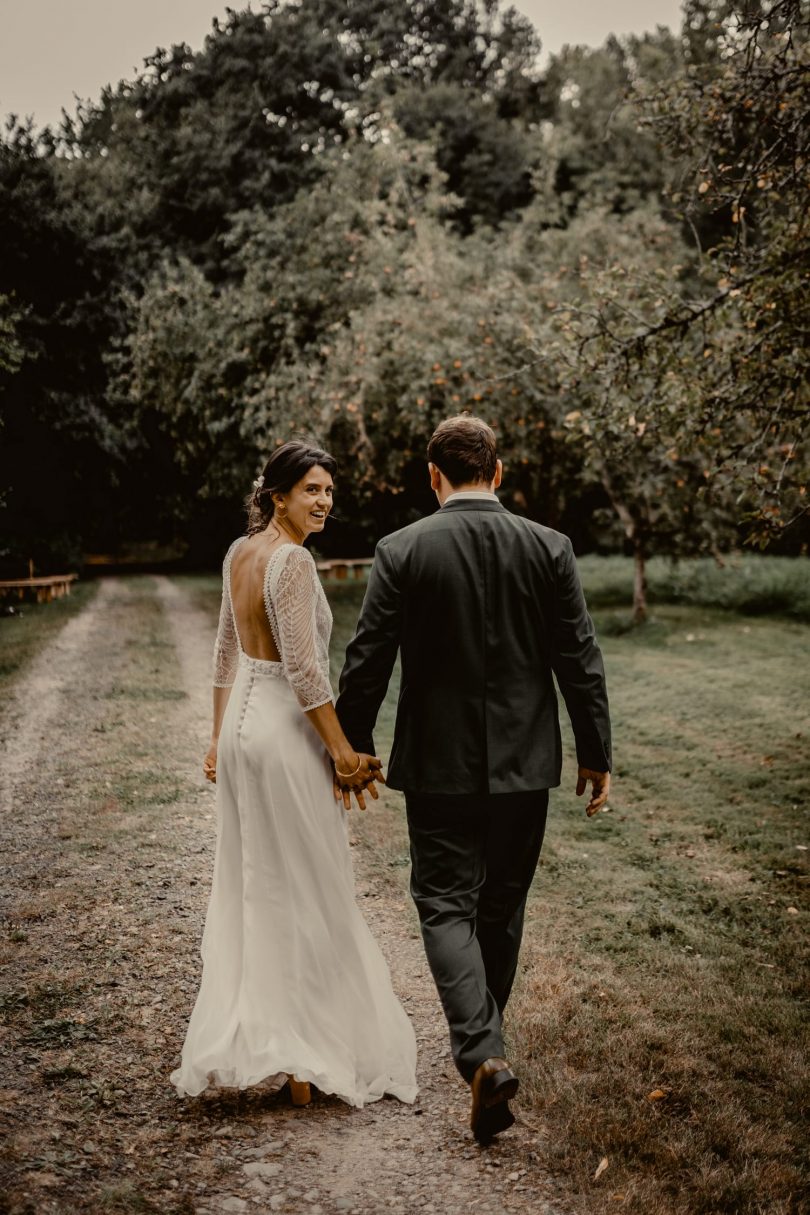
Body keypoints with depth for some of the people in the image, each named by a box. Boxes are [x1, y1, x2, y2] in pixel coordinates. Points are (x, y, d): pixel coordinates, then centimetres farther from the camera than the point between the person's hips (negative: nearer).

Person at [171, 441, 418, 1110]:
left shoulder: (239, 552, 10)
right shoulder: (292, 560, -17)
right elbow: (303, 667, -22)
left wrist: (221, 736, 22)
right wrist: (343, 751, -17)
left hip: (243, 724, 9)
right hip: (288, 731, -9)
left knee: (249, 892, 16)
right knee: (309, 894, 2)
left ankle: (246, 1042, 26)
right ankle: (306, 1058, 11)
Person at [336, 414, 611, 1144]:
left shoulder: (402, 551, -9)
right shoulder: (548, 548, -4)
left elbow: (367, 662, -7)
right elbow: (580, 660, -2)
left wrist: (352, 748, 6)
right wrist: (596, 753, 7)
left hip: (439, 762, -3)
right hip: (524, 761, 3)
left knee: (445, 903, 6)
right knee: (503, 906, 18)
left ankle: (483, 1054, -11)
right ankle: (483, 1037, 35)